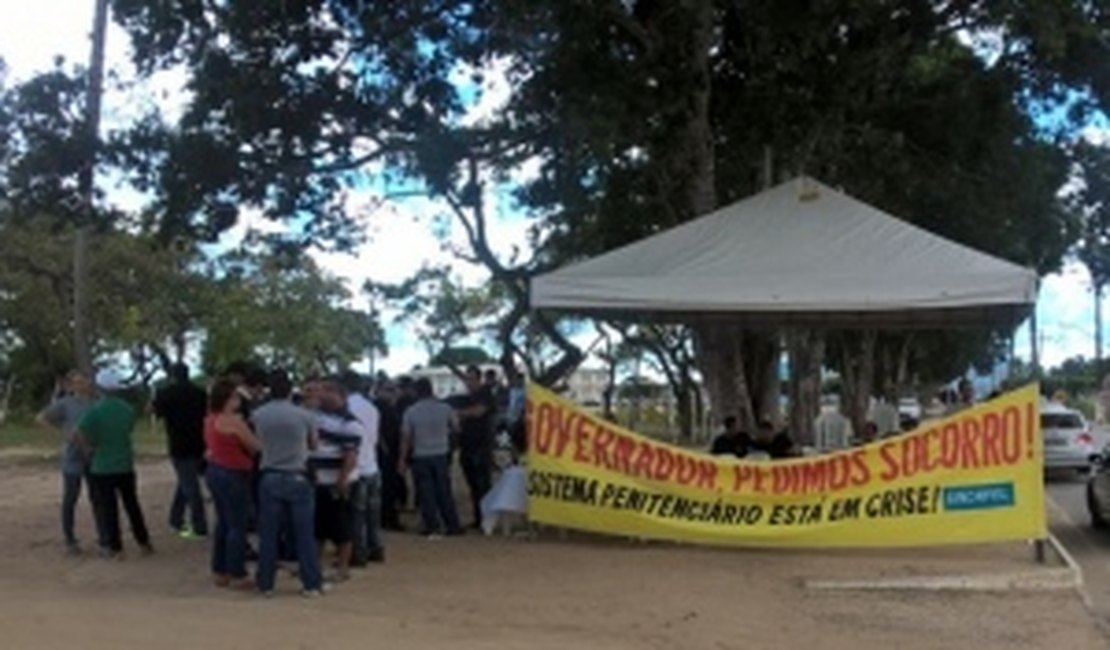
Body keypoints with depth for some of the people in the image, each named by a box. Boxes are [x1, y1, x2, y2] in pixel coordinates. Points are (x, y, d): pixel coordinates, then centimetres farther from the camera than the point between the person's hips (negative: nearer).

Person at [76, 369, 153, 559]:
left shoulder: (94, 411, -15)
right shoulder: (128, 409, 0)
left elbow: (80, 435, -20)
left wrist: (89, 452, -5)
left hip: (102, 467, -4)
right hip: (126, 465, 4)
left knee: (108, 508, 5)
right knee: (132, 505, 14)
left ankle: (114, 548, 9)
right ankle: (144, 542, 19)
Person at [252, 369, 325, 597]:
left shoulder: (257, 415, -4)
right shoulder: (303, 415, -8)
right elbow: (313, 443, 6)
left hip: (270, 478, 2)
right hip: (298, 478, -1)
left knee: (268, 534, 8)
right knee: (304, 533, 5)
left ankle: (265, 583, 15)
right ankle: (311, 583, 10)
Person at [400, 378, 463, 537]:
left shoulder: (411, 412, -9)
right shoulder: (444, 408, -5)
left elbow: (406, 437, -7)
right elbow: (456, 426, 10)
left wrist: (402, 459, -1)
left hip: (420, 457, -2)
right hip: (441, 454, 2)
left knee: (426, 494, 5)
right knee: (444, 492, 10)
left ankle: (432, 527, 5)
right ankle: (452, 526, 13)